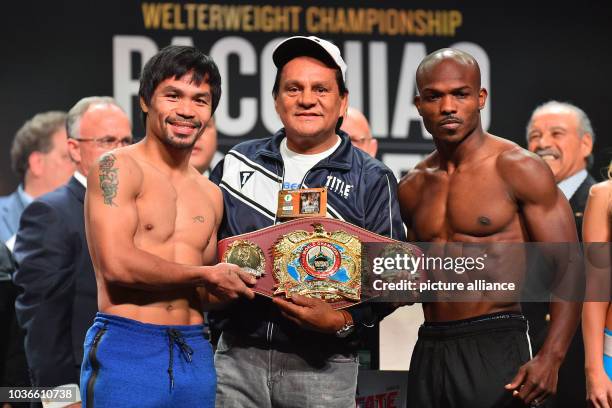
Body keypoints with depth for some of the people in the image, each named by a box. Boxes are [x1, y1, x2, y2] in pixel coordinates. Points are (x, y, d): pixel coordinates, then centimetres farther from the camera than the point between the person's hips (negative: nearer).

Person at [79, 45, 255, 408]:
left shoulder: (210, 194, 17)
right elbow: (117, 264, -16)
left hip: (195, 354, 6)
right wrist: (208, 275, -6)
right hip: (128, 348, -6)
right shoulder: (118, 169, -4)